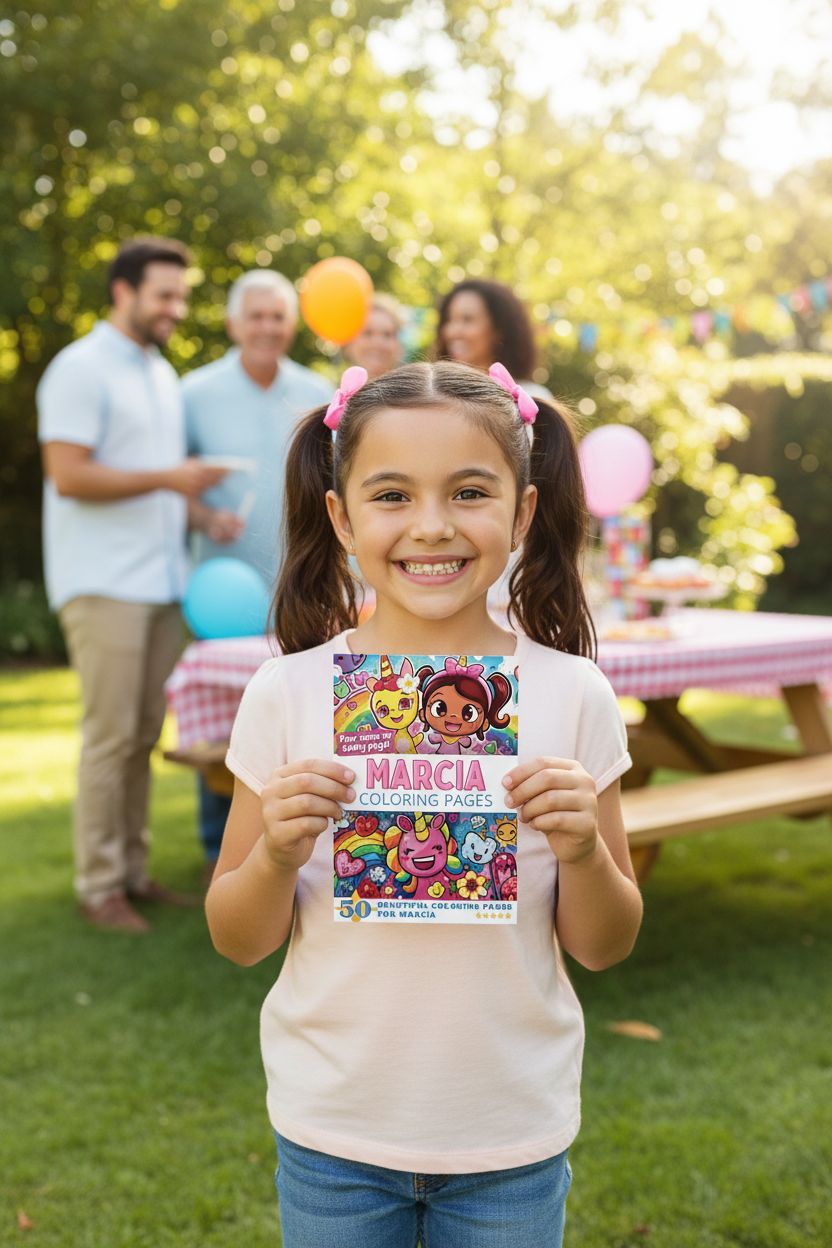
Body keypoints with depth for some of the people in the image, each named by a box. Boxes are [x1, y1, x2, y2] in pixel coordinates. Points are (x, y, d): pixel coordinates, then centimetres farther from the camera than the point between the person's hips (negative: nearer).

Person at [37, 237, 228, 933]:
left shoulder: (163, 374, 19)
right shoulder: (81, 369, -7)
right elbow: (68, 476, -16)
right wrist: (167, 478, -17)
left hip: (161, 581, 7)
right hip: (104, 584, -7)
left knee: (143, 735, 8)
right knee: (111, 736, -5)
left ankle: (133, 870, 16)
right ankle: (98, 885, 4)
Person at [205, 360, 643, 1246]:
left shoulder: (571, 696, -10)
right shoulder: (288, 693, -11)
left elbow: (603, 947, -1)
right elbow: (238, 941, -3)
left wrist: (584, 850, -20)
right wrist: (276, 854, -22)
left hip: (513, 1132, 0)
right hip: (332, 1129, 0)